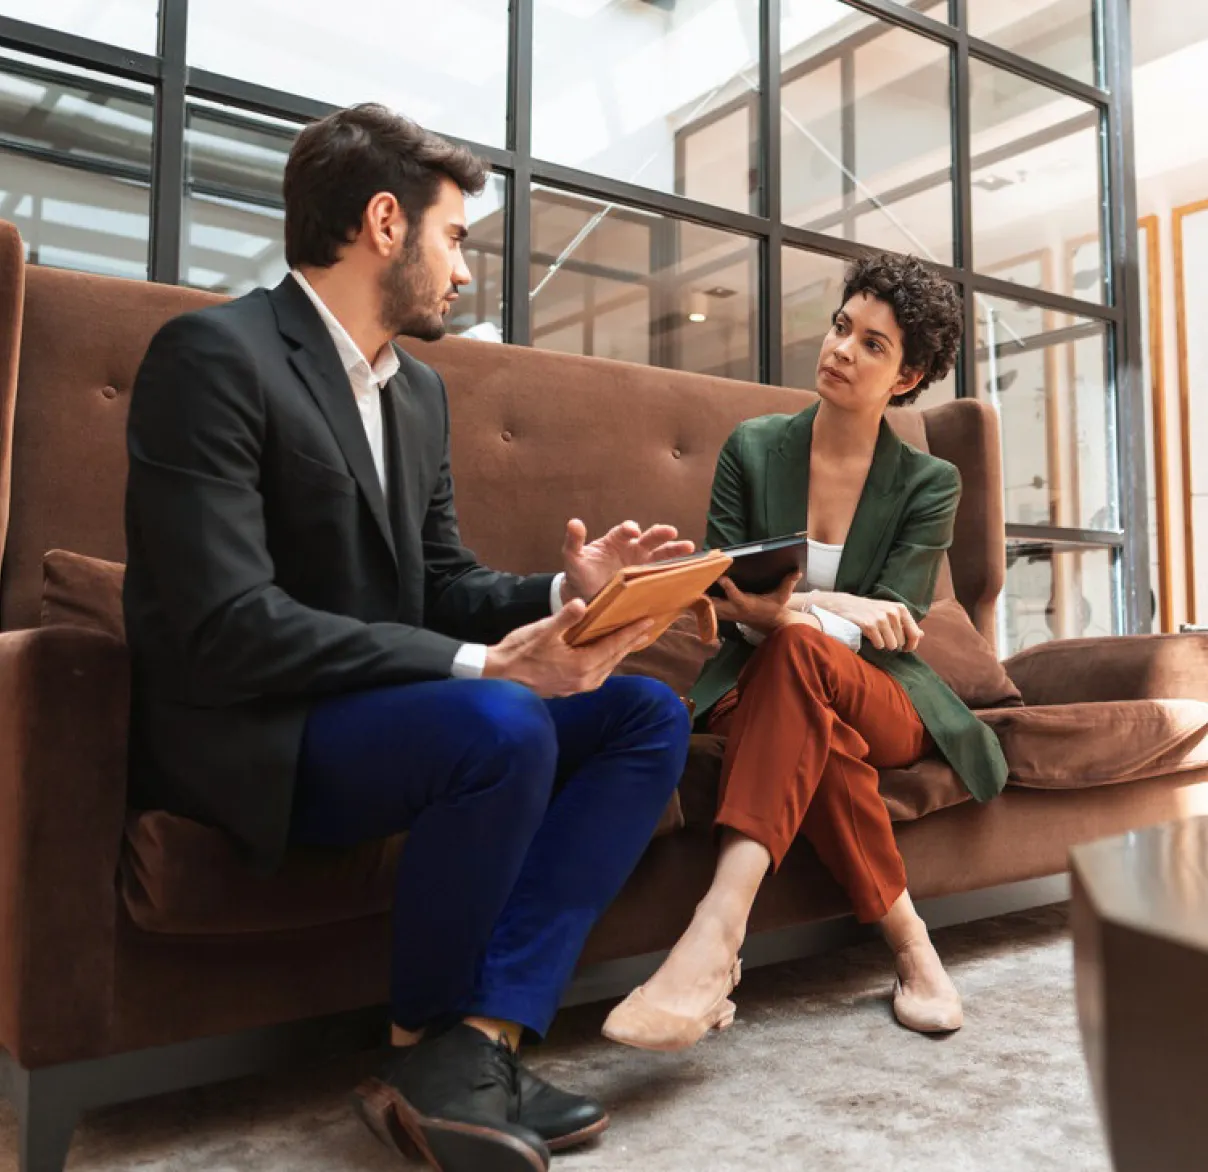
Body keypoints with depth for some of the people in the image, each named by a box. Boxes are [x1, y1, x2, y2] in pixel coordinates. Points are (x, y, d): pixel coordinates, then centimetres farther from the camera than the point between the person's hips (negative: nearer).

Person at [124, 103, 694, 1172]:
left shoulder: (419, 389, 12)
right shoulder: (215, 353, -14)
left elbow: (443, 583, 13)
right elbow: (229, 626, -23)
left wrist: (563, 591, -8)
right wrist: (481, 665, -27)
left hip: (384, 709, 9)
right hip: (242, 735, -8)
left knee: (649, 715, -5)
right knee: (503, 725, -33)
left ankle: (480, 1038, -15)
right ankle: (418, 1047, -6)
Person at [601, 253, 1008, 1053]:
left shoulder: (928, 485, 0)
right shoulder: (753, 448, 3)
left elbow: (889, 630, -9)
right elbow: (722, 597, -3)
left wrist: (791, 612, -29)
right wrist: (837, 606, -21)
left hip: (884, 701, -1)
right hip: (766, 688, 1)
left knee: (795, 652, -37)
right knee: (818, 731, -37)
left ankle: (718, 932, -45)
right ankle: (907, 940, -20)